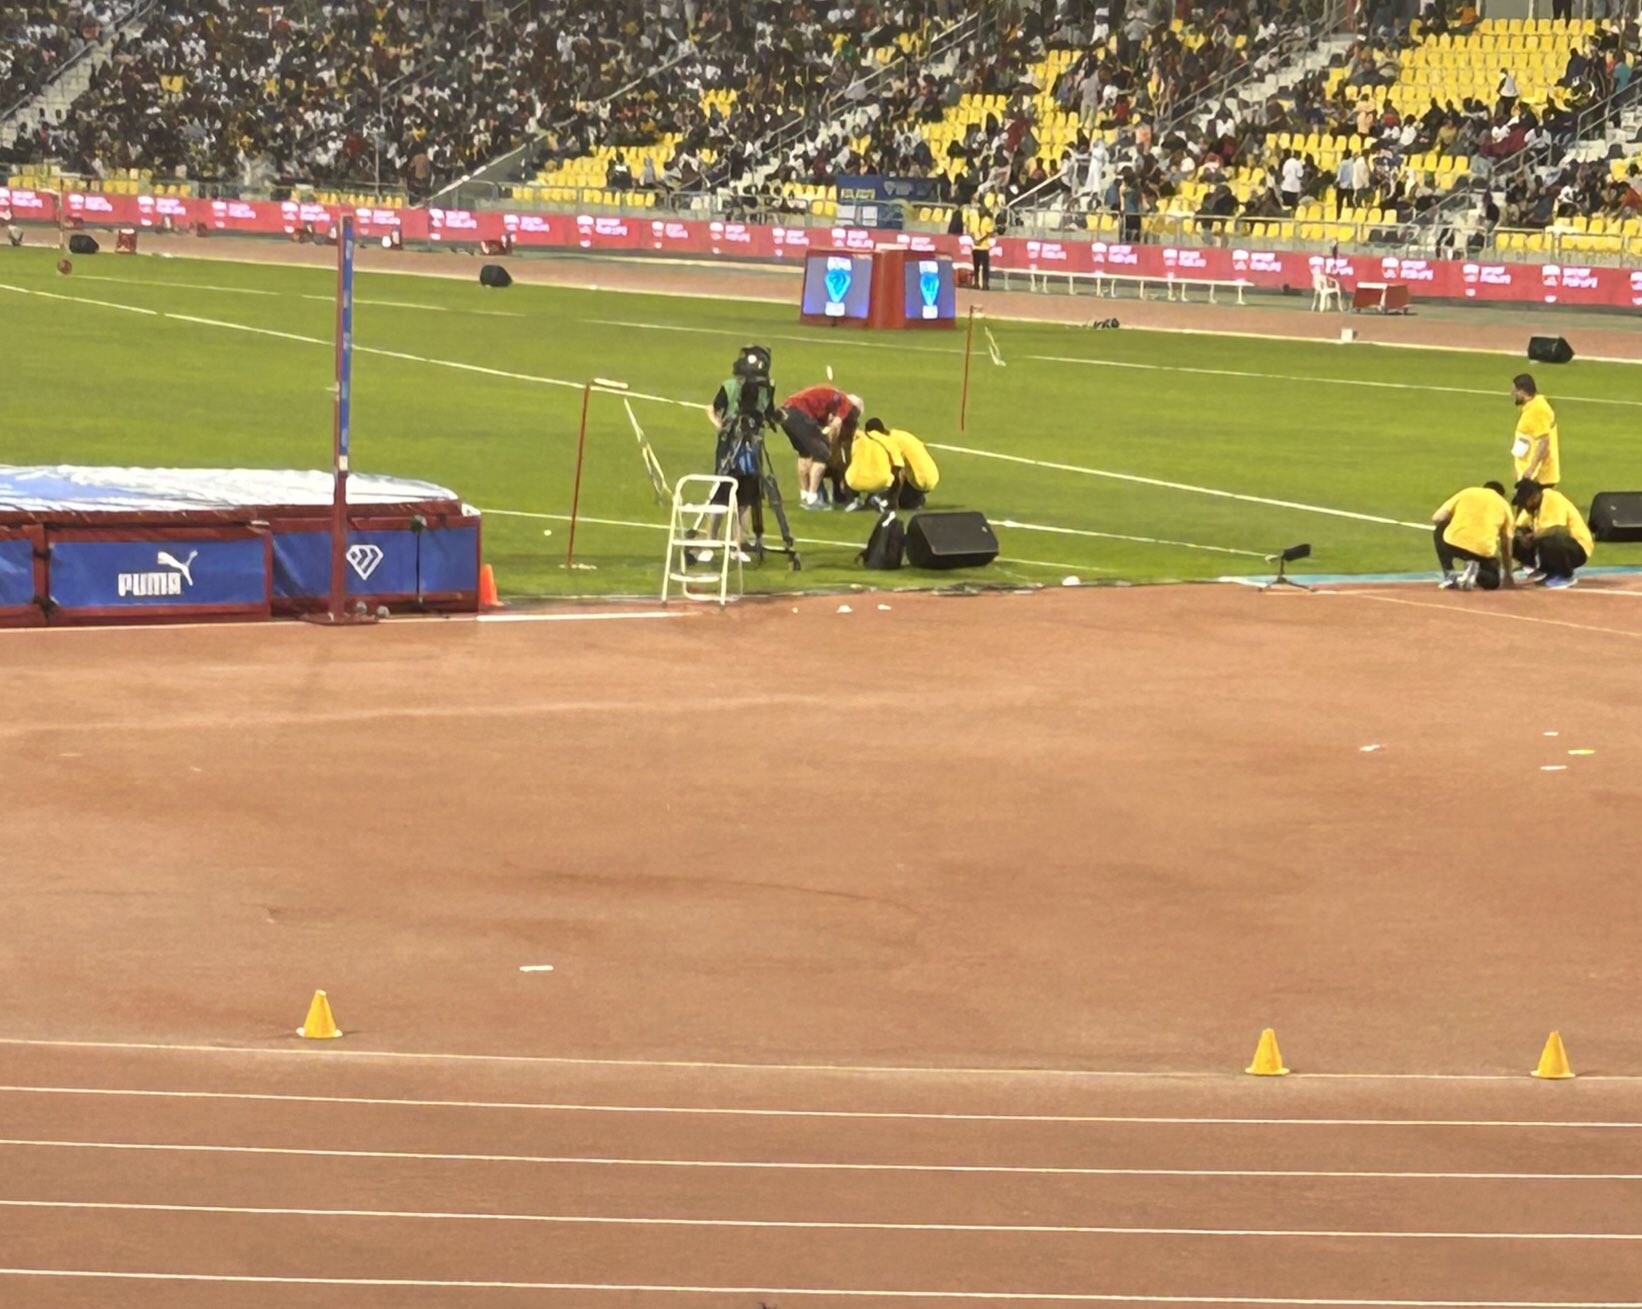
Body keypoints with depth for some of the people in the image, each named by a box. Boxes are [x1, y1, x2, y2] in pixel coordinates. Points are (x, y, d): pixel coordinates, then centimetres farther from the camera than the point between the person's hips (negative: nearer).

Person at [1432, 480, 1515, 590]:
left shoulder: (1467, 492, 21)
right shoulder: (1504, 505, 21)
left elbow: (1437, 518, 15)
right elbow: (1506, 545, 25)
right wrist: (1508, 575, 36)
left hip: (1454, 544, 0)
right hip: (1483, 551, 0)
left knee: (1440, 532, 35)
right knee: (1493, 581, 28)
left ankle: (1450, 576, 18)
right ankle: (1476, 573, -8)